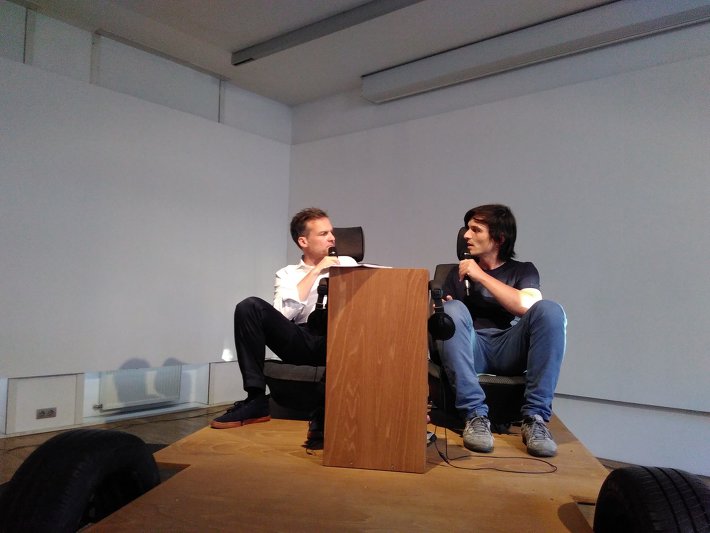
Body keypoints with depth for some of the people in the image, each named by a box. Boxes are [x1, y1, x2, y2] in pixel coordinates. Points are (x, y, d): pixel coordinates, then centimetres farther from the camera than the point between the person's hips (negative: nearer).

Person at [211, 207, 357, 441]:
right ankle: (256, 400, -18)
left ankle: (324, 419, -25)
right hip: (301, 341, 1)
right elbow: (283, 313, -2)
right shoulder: (287, 274, 18)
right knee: (249, 306, -21)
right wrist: (316, 271, 0)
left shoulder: (347, 263, 23)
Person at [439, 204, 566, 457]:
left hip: (510, 351, 0)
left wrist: (482, 276, -4)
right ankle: (475, 415, -31)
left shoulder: (523, 270, 15)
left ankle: (535, 417, -25)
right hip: (472, 351, 1)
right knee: (453, 309, -28)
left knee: (550, 310, -25)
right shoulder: (459, 273, 20)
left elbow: (527, 305, -8)